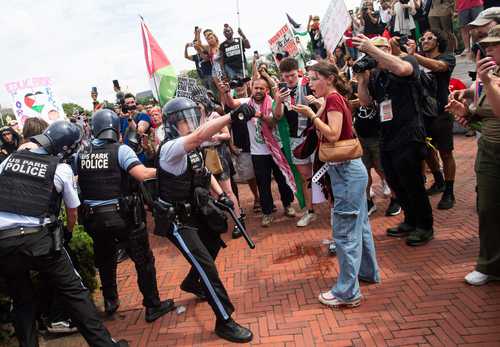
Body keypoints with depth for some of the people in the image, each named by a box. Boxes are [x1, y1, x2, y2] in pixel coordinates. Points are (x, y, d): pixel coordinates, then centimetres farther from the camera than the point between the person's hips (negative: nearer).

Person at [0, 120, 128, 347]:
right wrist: (68, 233, 31)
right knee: (74, 293, 6)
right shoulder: (61, 169, 2)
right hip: (38, 239, -4)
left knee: (22, 301, 20)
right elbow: (72, 210, 13)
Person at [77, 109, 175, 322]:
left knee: (105, 261, 25)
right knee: (144, 260, 10)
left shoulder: (81, 154, 1)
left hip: (94, 218, 5)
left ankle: (110, 302, 39)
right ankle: (153, 306, 18)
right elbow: (142, 174, -23)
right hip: (123, 216, -4)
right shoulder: (121, 150, -11)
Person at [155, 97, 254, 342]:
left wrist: (221, 194, 4)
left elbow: (204, 173, 18)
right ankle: (224, 322, -2)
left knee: (213, 245, 26)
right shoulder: (171, 148, -24)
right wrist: (233, 115, -51)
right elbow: (200, 136, -43)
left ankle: (191, 283, 51)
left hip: (194, 213, 9)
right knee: (206, 266, -12)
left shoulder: (191, 148, 4)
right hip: (176, 221, -9)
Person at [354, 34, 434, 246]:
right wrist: (361, 78, -4)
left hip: (408, 137, -7)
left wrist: (371, 49, -26)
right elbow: (365, 102, 8)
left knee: (412, 184, 1)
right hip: (387, 138, 7)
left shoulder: (408, 61, -5)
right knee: (396, 184, 15)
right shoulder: (375, 75, 11)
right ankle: (410, 221, 33)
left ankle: (425, 226, 18)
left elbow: (401, 68, -29)